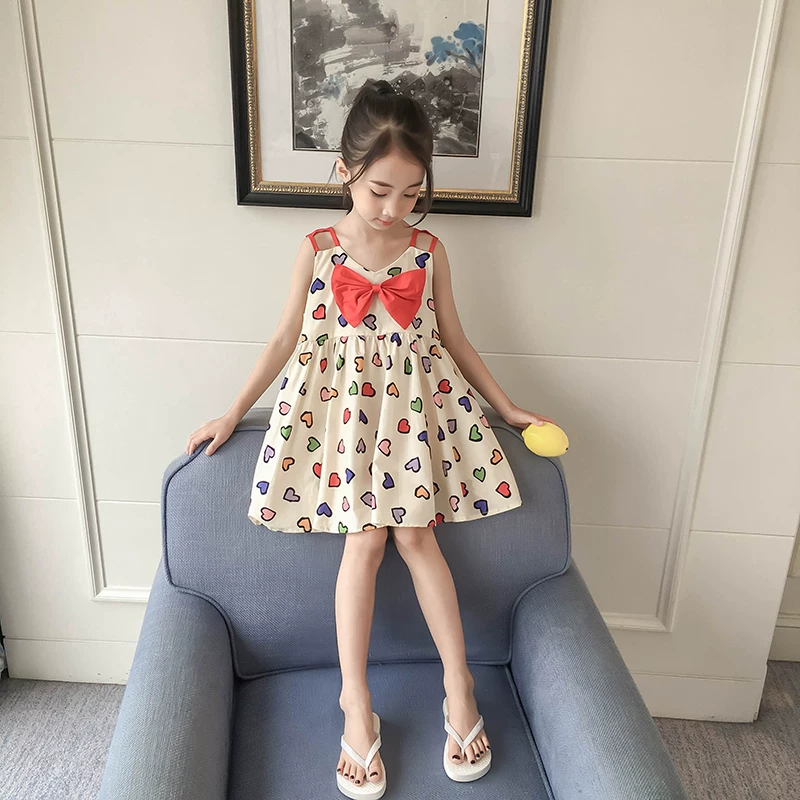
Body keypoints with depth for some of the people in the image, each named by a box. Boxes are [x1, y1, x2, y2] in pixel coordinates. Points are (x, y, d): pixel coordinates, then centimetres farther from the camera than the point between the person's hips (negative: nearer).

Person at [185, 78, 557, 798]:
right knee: (364, 538, -8)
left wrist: (508, 407, 11)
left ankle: (458, 684, 10)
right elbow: (286, 340, 4)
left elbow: (454, 340, 10)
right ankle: (357, 706, 6)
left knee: (415, 533, -6)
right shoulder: (317, 251, -3)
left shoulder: (428, 251, 1)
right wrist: (232, 414, 5)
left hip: (416, 401, 1)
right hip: (340, 401, -1)